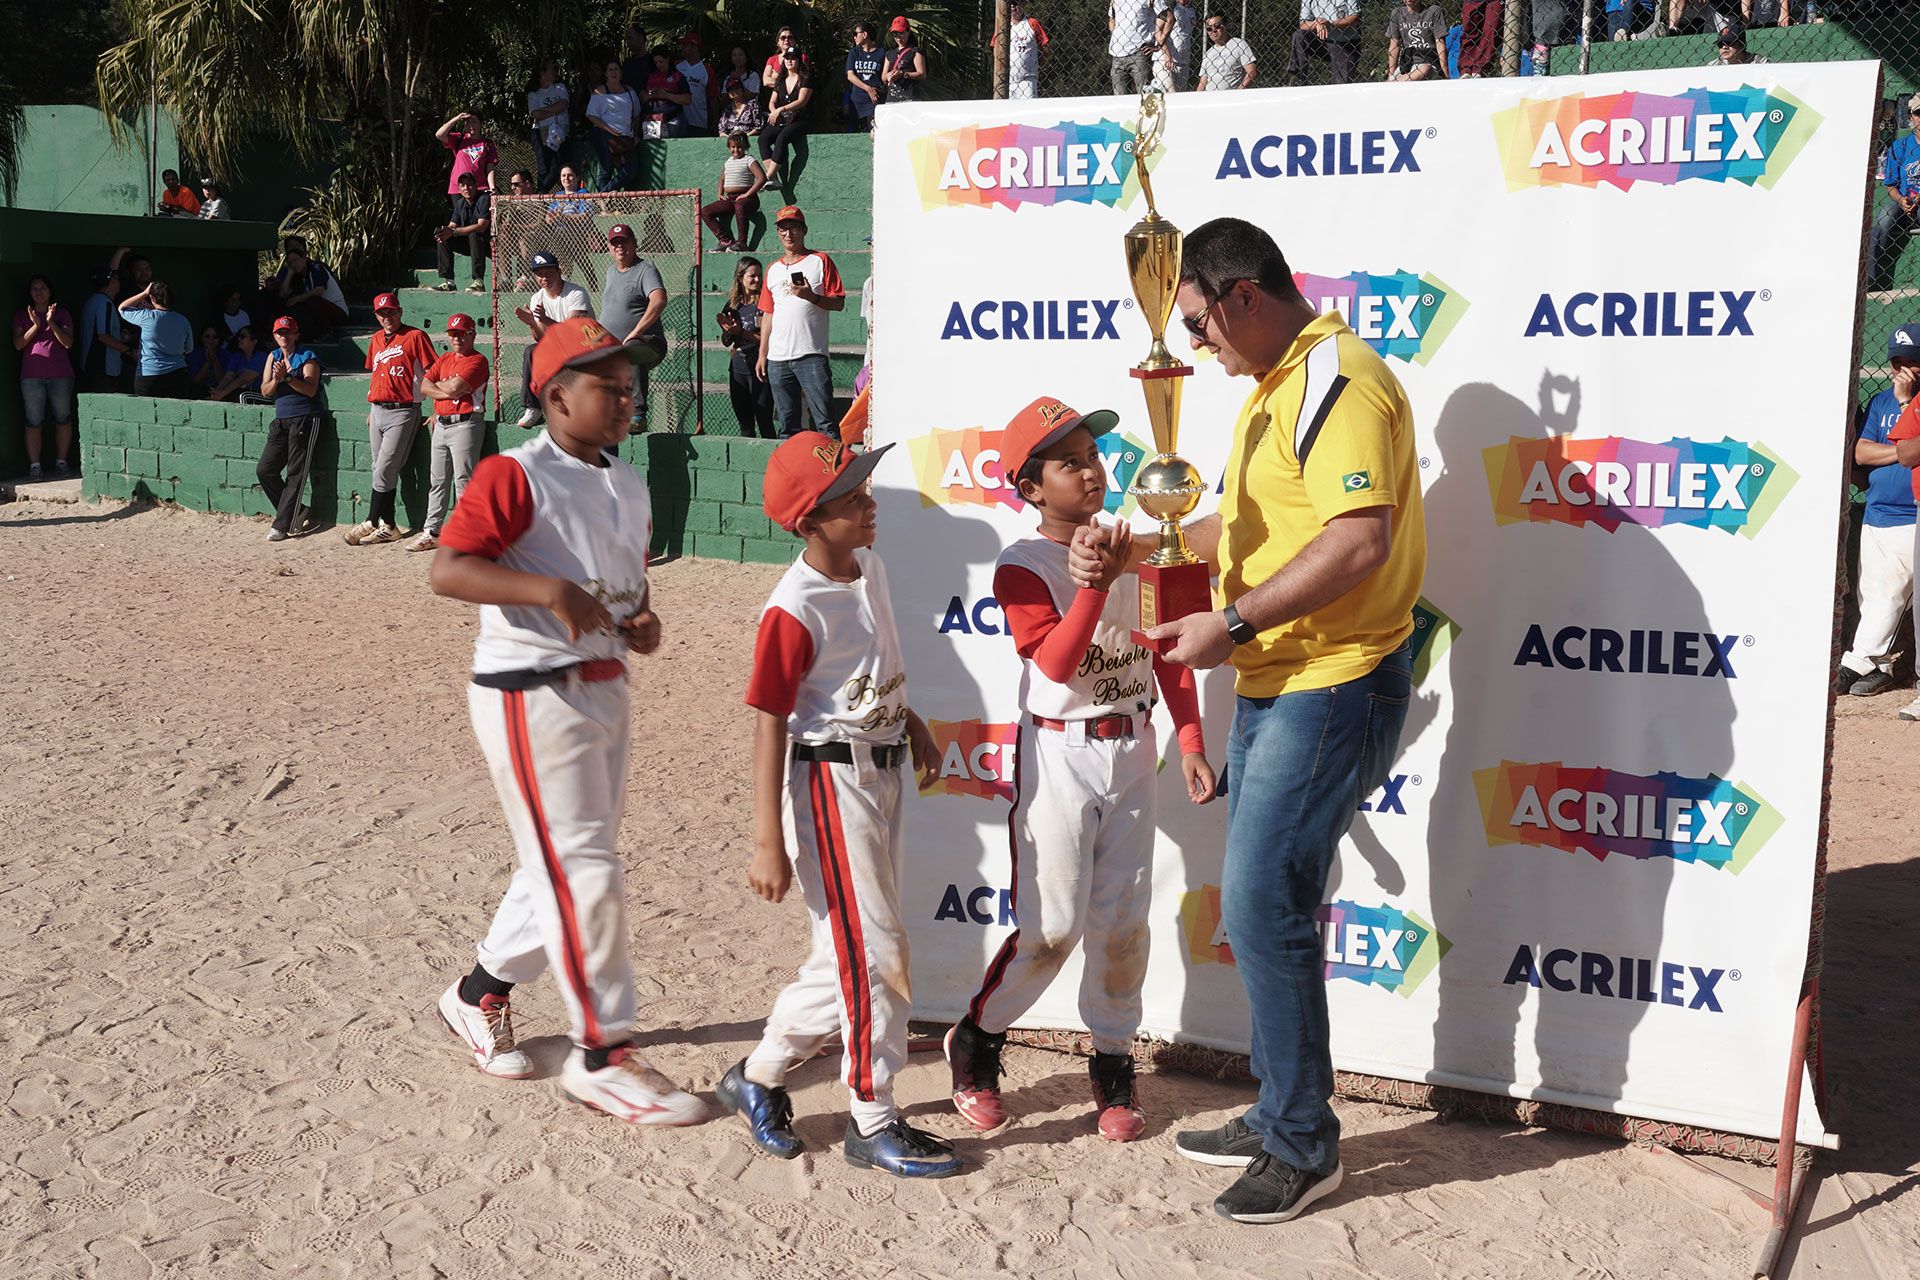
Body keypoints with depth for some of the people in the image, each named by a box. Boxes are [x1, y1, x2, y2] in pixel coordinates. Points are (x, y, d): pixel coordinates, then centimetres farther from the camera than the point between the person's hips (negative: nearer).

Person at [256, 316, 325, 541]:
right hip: (281, 421, 7)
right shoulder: (273, 357, 17)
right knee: (265, 470, 2)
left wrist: (287, 377, -23)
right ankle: (296, 512, 13)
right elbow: (265, 391, 10)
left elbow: (310, 389, -14)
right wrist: (276, 379, -10)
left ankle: (281, 525, -6)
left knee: (295, 473, -6)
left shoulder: (307, 357, -2)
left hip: (306, 419, -7)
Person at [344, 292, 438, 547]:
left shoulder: (415, 336, -6)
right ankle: (387, 526, 13)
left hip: (402, 411, -8)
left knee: (384, 471, -8)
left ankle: (371, 523, 1)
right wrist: (372, 410, 18)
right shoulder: (376, 340, 16)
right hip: (378, 410, 8)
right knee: (378, 471, 8)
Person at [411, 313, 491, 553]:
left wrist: (437, 384, 2)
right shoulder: (443, 360, 17)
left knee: (463, 480, -8)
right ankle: (431, 532, 17)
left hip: (465, 424, -8)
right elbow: (424, 386, 6)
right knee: (438, 480, 11)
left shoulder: (477, 361, -7)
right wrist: (446, 392, -9)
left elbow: (455, 387, -18)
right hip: (441, 424, 8)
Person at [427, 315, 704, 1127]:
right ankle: (601, 1053, 2)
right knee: (581, 869, -8)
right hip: (532, 696, -9)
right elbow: (445, 569, -21)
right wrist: (547, 589, -33)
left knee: (566, 868, 17)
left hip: (605, 690, 9)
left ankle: (481, 994, 37)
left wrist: (642, 619, 2)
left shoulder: (629, 487, 13)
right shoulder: (515, 476, -13)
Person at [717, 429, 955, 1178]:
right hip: (829, 782, -9)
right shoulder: (795, 611, -21)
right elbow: (769, 725, -20)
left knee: (850, 953, 15)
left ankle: (758, 1076, 30)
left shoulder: (868, 567, 4)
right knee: (872, 953, -3)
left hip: (881, 775, 9)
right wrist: (769, 843, -21)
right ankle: (873, 1122, 12)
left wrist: (912, 725, 19)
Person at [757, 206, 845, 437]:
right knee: (787, 423, 8)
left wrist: (813, 297, -18)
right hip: (777, 359, 5)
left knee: (824, 421, -11)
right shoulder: (773, 270, 18)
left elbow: (838, 303, -1)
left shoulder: (820, 261, 4)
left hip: (811, 356, -5)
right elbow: (768, 314, 19)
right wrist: (762, 355, 13)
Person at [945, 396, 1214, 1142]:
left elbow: (1168, 652, 9)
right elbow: (1055, 661, -22)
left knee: (1124, 919, 8)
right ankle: (977, 1041, 20)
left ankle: (1113, 1063, 25)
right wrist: (1099, 581, -33)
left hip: (1132, 751, 5)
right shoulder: (1022, 567, -10)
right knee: (1052, 926, -3)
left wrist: (1190, 744, 3)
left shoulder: (1133, 552, 5)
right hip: (1059, 754, -5)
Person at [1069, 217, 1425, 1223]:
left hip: (1332, 688, -10)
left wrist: (1231, 622, -24)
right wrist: (1135, 546, 11)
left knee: (1262, 906, -8)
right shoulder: (1274, 389, 18)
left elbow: (1360, 540, -27)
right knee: (1261, 905, 15)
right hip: (1272, 686, 10)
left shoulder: (1339, 381, -16)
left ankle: (1305, 1146, 8)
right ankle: (1277, 1118, 29)